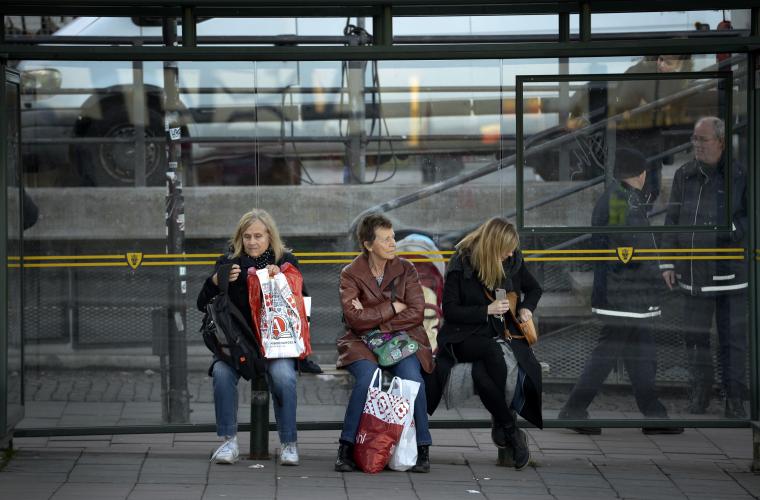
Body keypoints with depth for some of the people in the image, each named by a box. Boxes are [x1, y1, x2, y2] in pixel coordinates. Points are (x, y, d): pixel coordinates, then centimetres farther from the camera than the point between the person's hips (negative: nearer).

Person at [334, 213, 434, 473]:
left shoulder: (405, 269, 6)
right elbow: (355, 318, -14)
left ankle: (422, 449, -13)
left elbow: (417, 313, -5)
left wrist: (373, 320, -11)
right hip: (363, 344, -1)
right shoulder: (351, 274, 0)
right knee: (367, 378, -32)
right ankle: (346, 448, -19)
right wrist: (393, 308, -10)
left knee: (413, 379, -28)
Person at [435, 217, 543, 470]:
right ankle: (511, 430, -26)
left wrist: (526, 308, 1)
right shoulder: (461, 265, -7)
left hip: (505, 333, 3)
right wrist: (487, 310, -15)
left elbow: (534, 288, 22)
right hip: (466, 336, -3)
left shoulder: (512, 261, 5)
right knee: (492, 351, -38)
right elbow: (449, 310, -7)